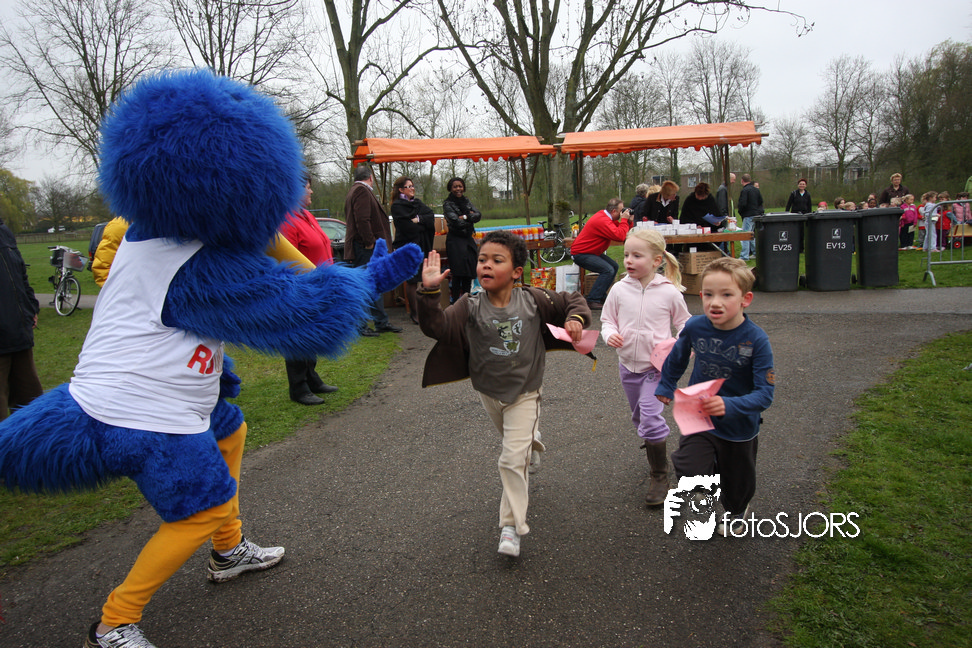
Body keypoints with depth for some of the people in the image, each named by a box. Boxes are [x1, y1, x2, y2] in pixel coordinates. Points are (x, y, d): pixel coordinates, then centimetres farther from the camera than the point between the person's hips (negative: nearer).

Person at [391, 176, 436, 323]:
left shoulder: (418, 203, 17)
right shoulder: (397, 206, -4)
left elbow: (431, 216, 2)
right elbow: (407, 226, -15)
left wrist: (418, 219, -14)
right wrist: (424, 223, -3)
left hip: (422, 245, 6)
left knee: (421, 279, 3)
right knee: (411, 280, -4)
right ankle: (414, 312, 3)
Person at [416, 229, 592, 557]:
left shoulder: (533, 301, -11)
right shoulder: (470, 307, -13)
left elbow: (573, 300, 3)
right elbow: (436, 326, -27)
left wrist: (576, 318, -18)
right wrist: (429, 292, -39)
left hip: (524, 392, -2)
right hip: (489, 392, 3)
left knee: (513, 459, -9)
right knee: (513, 439, 28)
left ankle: (511, 526, 1)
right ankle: (530, 440, 65)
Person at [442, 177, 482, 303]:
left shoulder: (466, 201, 14)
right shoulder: (447, 204, -4)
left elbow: (478, 215, 2)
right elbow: (456, 222, -16)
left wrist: (465, 217, -12)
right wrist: (471, 217, -3)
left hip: (468, 240, 6)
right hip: (455, 241, -6)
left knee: (469, 274, 5)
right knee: (458, 274, -10)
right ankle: (455, 302, -5)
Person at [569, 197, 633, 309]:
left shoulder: (606, 216, 8)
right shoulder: (602, 221, -25)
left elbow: (622, 233, 11)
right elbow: (620, 236, -32)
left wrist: (628, 221, -3)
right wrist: (624, 220, -20)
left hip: (591, 251, 11)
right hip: (580, 254, -11)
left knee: (614, 266, 8)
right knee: (608, 270, -21)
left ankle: (601, 296, 13)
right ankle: (592, 301, -19)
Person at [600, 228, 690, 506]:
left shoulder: (669, 292, -10)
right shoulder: (619, 289, -5)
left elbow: (683, 322, 4)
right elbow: (607, 319, 5)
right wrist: (609, 334, -16)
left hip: (658, 366, -4)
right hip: (628, 366, 4)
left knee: (650, 418, -14)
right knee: (639, 418, 18)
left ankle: (660, 476, 4)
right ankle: (655, 449, 47)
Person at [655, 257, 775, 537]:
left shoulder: (756, 340, -24)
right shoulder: (695, 327, -16)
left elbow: (765, 393, -26)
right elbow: (677, 357, 6)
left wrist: (730, 406, -42)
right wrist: (665, 386, 18)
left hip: (739, 428, -1)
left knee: (737, 484, 20)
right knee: (689, 473, -19)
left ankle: (735, 513, 56)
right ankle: (712, 471, 18)